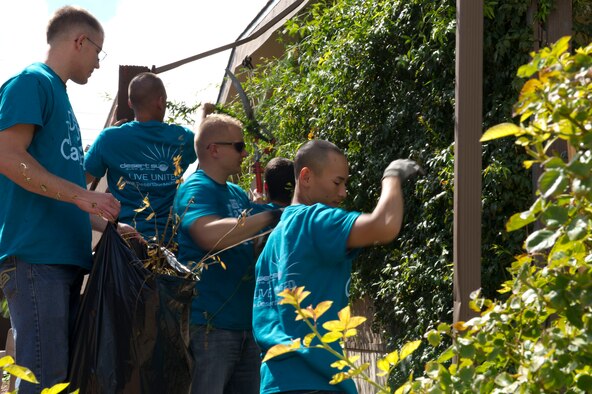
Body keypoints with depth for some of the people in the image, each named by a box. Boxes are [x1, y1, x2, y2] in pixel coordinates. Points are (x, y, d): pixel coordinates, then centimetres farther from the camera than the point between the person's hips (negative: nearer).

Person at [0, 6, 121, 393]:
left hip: (66, 256, 10)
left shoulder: (59, 94, 24)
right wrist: (82, 195, -20)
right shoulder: (31, 82, -3)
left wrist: (108, 225, 23)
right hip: (36, 255, -10)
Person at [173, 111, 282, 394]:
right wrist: (267, 217, -24)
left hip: (245, 323, 9)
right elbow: (211, 235, -29)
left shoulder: (237, 194, 17)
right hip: (209, 325, -9)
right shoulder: (195, 189, -10)